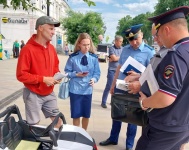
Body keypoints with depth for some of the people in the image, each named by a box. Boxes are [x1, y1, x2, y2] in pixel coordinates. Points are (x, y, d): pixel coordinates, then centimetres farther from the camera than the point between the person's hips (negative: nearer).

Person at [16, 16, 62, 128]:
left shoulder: (51, 48, 5)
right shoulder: (28, 49, -17)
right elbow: (21, 75, -19)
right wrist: (43, 79, -23)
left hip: (49, 93, 7)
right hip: (34, 95, -6)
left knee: (58, 121, 15)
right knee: (34, 125, 6)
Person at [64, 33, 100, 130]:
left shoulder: (94, 58, -2)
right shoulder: (73, 57, -8)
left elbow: (97, 73, 2)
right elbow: (67, 72, 0)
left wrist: (94, 79, -17)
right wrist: (76, 74, -15)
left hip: (88, 90, 2)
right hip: (75, 90, -2)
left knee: (86, 115, 15)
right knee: (76, 115, 8)